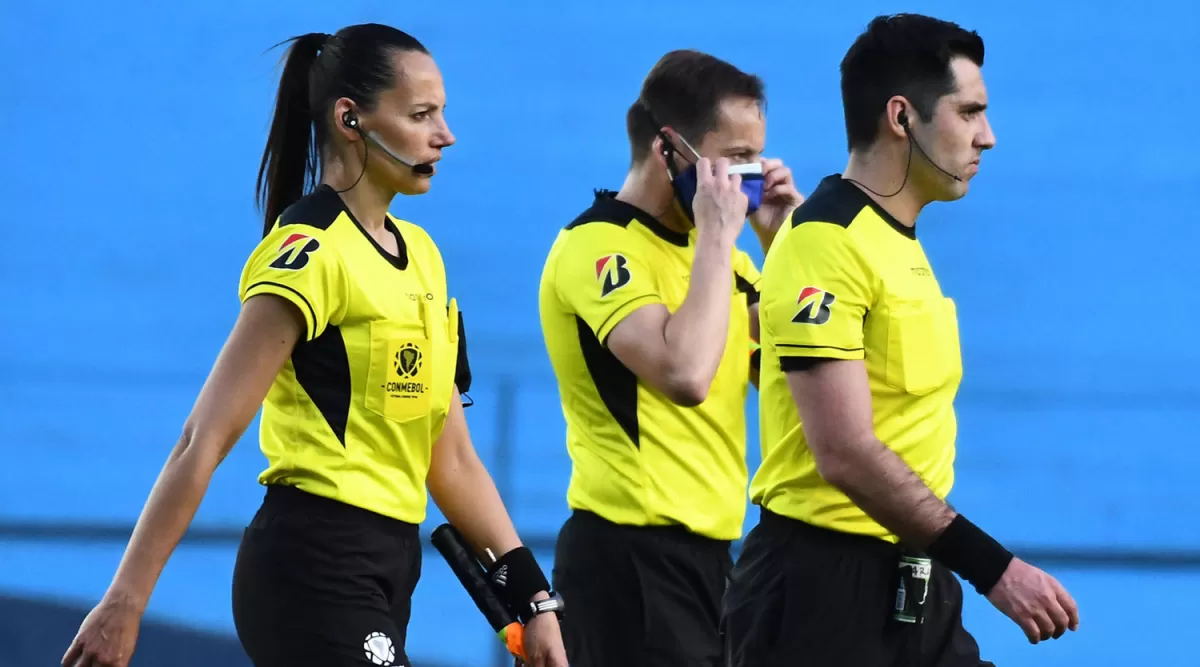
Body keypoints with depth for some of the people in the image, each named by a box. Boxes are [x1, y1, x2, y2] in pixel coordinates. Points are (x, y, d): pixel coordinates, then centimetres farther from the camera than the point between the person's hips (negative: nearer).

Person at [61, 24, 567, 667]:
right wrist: (123, 603, -19)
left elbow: (450, 458, 18)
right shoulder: (312, 253, -12)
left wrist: (529, 596, 12)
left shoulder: (420, 253, 14)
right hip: (316, 567, -8)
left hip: (386, 566, 8)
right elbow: (203, 442, -16)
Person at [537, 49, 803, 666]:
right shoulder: (599, 245, -13)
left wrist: (780, 244, 6)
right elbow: (685, 374, -28)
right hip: (632, 553, -9)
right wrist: (718, 235, -20)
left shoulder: (705, 249, 15)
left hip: (706, 550, 9)